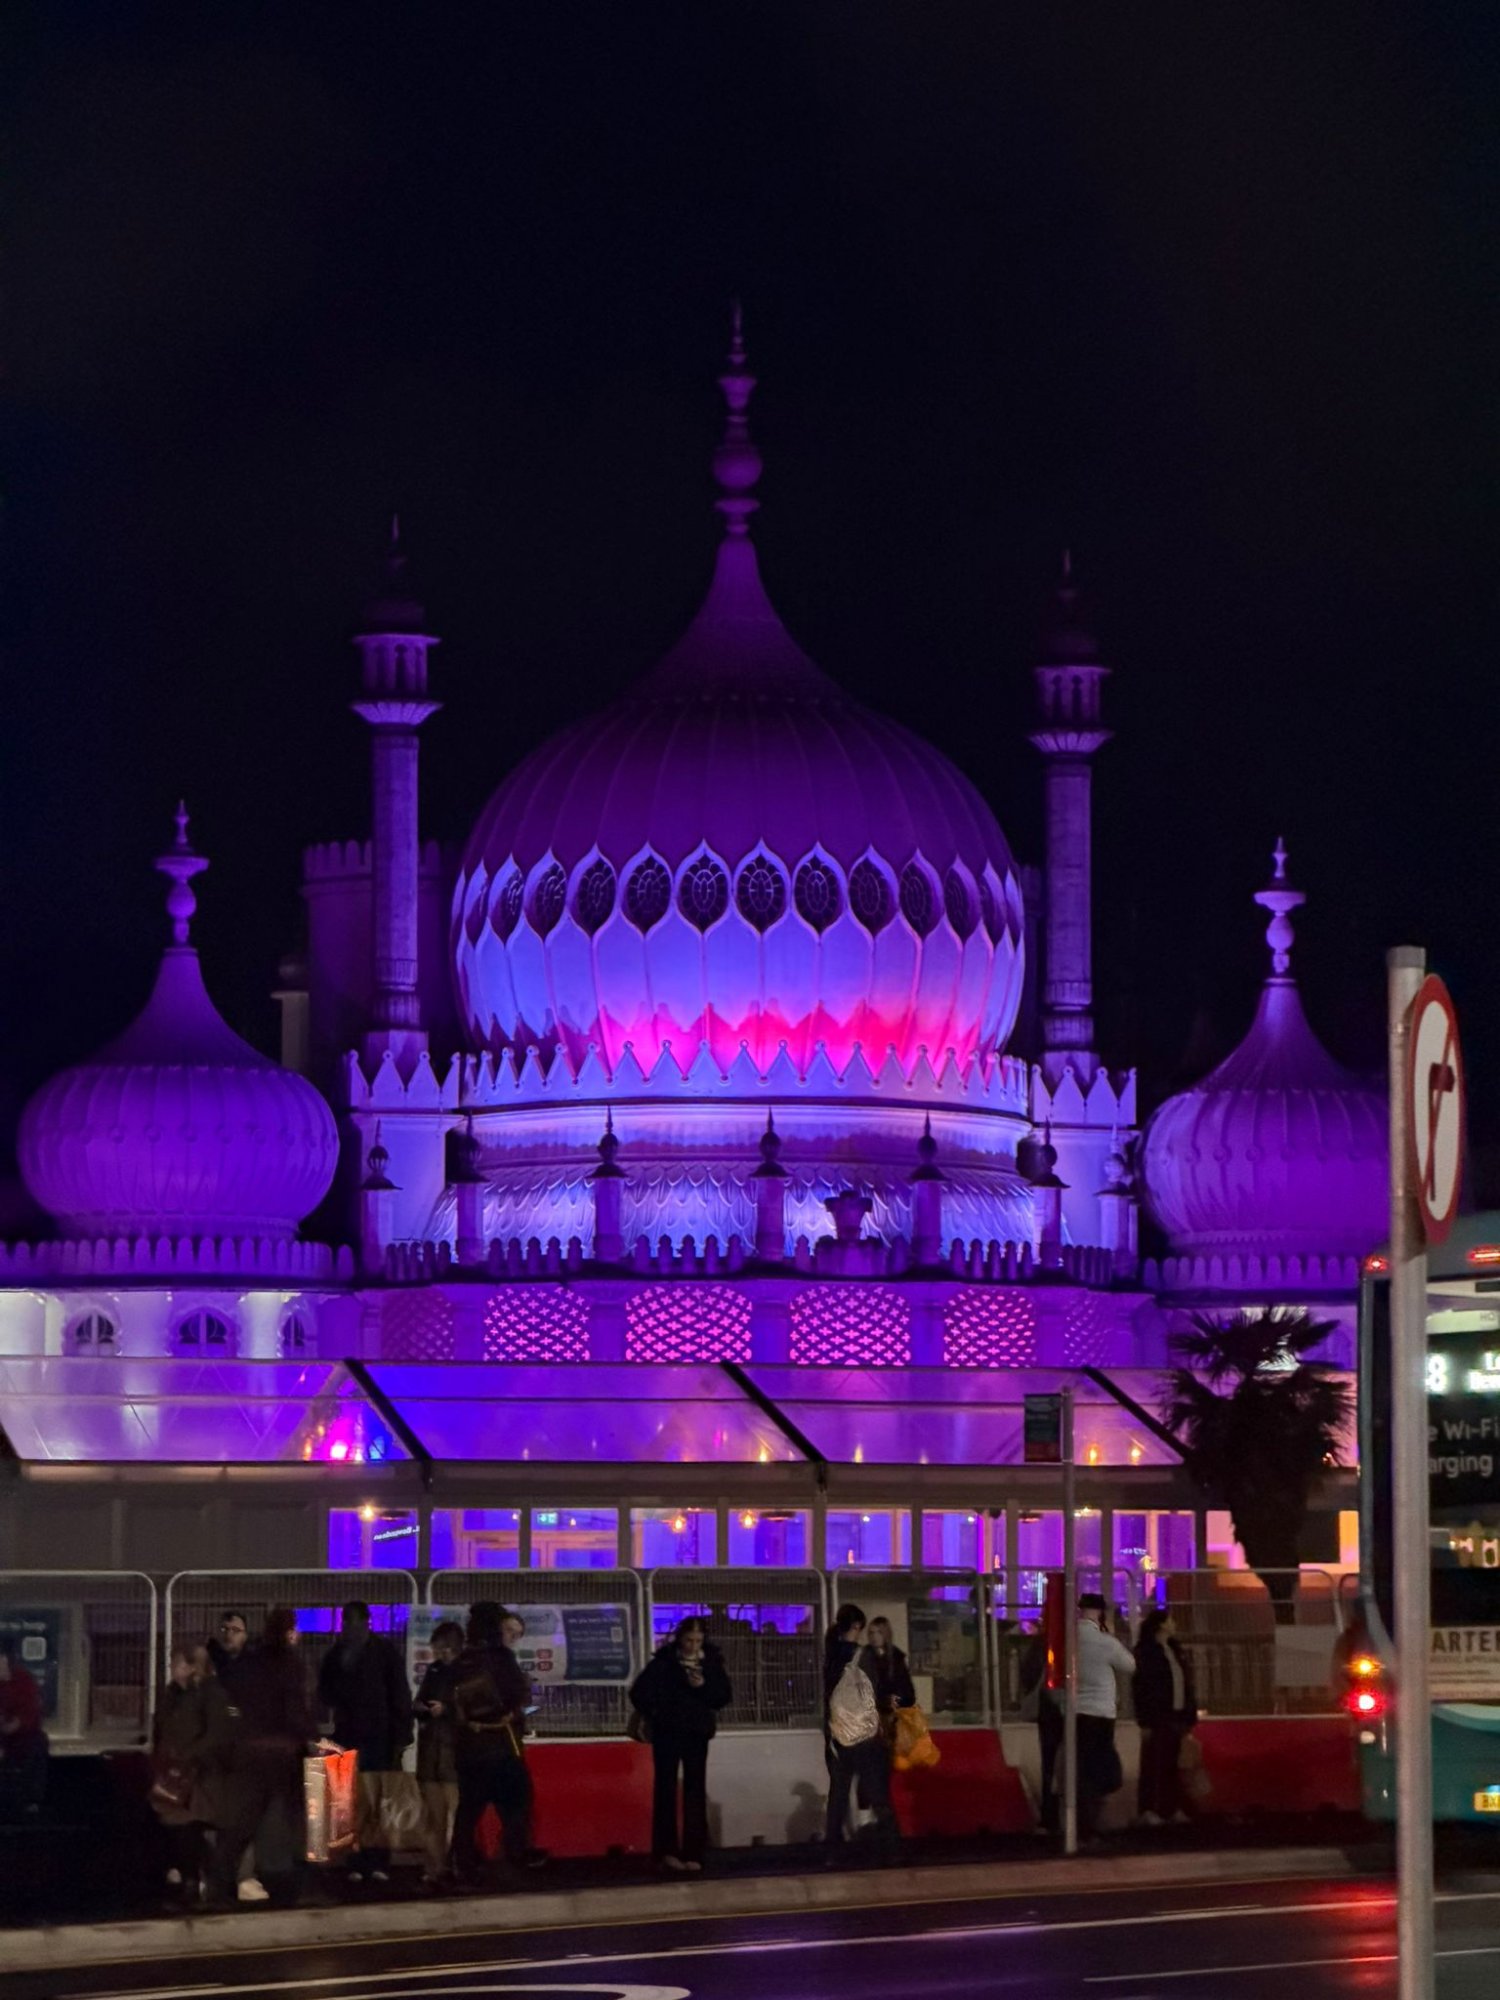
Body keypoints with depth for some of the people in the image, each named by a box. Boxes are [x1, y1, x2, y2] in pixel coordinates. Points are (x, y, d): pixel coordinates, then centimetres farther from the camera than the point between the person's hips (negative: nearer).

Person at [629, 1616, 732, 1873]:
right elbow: (640, 1693, -5)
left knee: (695, 1791, -1)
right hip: (667, 1734, -2)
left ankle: (693, 1853, 0)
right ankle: (666, 1851, 4)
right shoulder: (664, 1662, -7)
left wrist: (704, 1686, -14)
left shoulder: (711, 1661, 1)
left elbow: (723, 1697, 2)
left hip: (698, 1733, 2)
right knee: (666, 1789, 2)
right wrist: (655, 1716, -5)